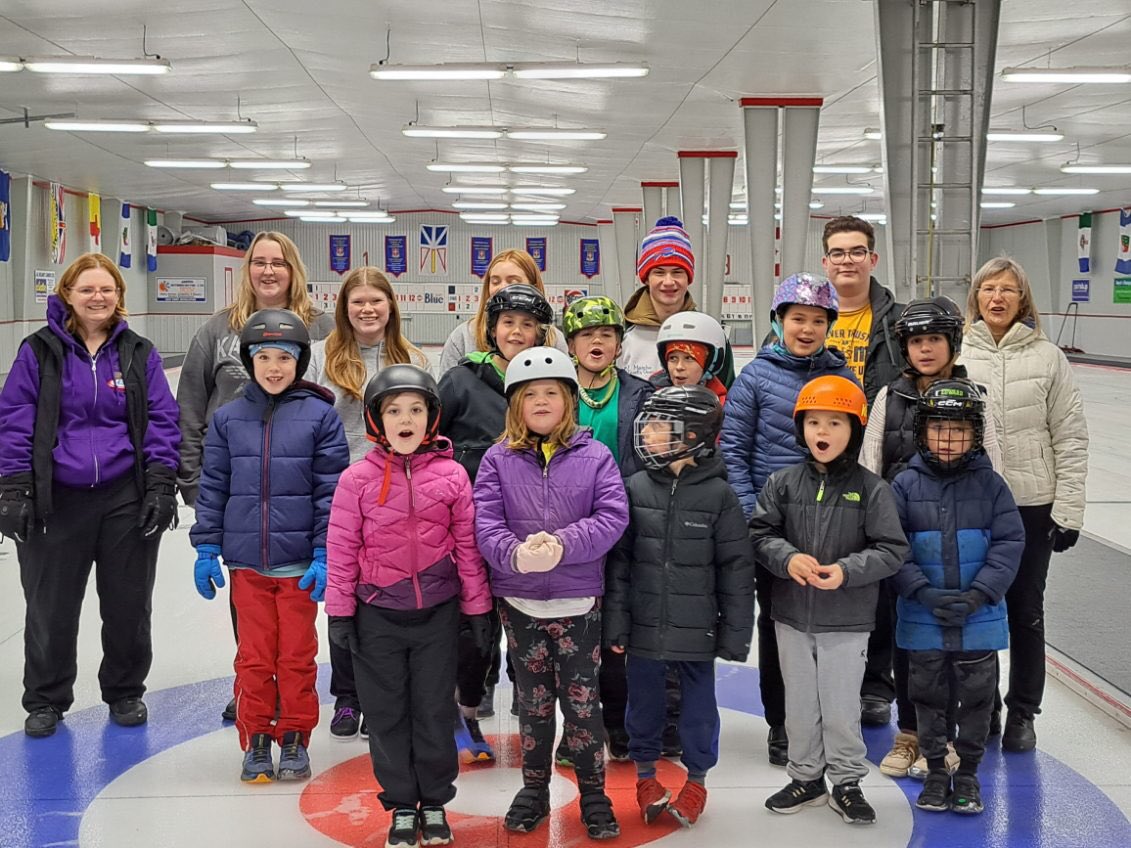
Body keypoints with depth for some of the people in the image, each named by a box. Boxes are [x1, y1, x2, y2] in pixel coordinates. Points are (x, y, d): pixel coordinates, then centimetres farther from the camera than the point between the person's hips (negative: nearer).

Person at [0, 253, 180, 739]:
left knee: (128, 606, 9)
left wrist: (161, 485, -4)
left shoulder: (139, 354, 4)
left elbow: (162, 421, 4)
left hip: (127, 499, 1)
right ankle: (45, 701, 25)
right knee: (51, 608, 8)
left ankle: (125, 693, 28)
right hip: (56, 502, -1)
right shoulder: (39, 352, -1)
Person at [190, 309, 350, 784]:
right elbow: (212, 488, 7)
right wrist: (206, 549, 4)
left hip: (300, 561, -2)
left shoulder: (319, 416, -4)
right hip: (246, 561, 2)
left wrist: (325, 554, -9)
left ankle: (294, 741, 23)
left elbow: (331, 490, -5)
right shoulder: (228, 419, 3)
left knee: (297, 656, 9)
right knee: (254, 656, 9)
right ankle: (256, 742, 23)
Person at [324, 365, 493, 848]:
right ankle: (402, 806, 24)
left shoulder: (452, 476, -3)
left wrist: (478, 607, 4)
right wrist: (339, 612, -1)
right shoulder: (357, 479, -5)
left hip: (437, 612, 0)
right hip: (377, 613, 0)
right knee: (387, 712, 9)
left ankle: (435, 803, 25)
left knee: (434, 709, 9)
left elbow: (467, 545, 2)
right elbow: (342, 549, -2)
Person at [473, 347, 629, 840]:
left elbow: (613, 516, -10)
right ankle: (534, 790, 30)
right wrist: (516, 554, -25)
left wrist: (563, 544, -24)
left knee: (582, 702, 5)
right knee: (533, 701, 14)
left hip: (578, 601, -1)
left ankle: (594, 795, 22)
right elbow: (484, 522, -7)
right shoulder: (498, 460, 1)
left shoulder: (595, 456, -1)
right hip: (520, 602, 1)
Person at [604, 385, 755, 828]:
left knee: (698, 704, 11)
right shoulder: (636, 487, -2)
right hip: (645, 624, 2)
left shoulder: (718, 494, -8)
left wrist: (736, 633, -4)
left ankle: (697, 779, 30)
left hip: (696, 628, -2)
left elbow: (736, 568, -5)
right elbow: (620, 559, 1)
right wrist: (616, 621, -2)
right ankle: (645, 772, 33)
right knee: (644, 700, 14)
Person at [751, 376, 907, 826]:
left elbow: (892, 550, -8)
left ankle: (846, 783, 24)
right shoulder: (782, 483, -1)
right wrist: (788, 558, -18)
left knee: (841, 707, 5)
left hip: (847, 620, -3)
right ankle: (806, 777, 31)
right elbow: (760, 533, 1)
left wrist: (847, 570, -21)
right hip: (792, 617, 3)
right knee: (800, 703, 15)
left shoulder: (871, 489, -8)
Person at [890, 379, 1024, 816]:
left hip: (979, 618, 0)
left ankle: (968, 772, 26)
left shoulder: (990, 484, -4)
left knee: (976, 697, 10)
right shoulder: (906, 484, -5)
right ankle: (935, 770, 27)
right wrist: (923, 592, -17)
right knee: (929, 696, 12)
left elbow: (1009, 543, -5)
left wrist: (979, 594, -15)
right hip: (923, 618, 0)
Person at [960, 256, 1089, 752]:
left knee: (1026, 611, 12)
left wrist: (1068, 512, -5)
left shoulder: (1047, 358, -2)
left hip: (1031, 506, 0)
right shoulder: (956, 355, -2)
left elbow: (1070, 438, -1)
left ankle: (1022, 712, 27)